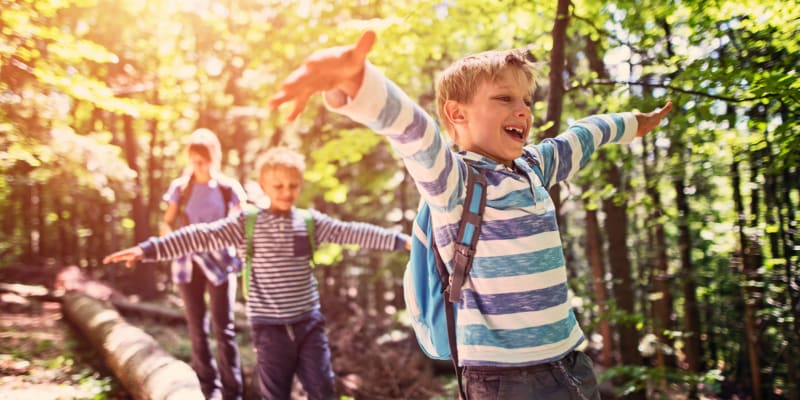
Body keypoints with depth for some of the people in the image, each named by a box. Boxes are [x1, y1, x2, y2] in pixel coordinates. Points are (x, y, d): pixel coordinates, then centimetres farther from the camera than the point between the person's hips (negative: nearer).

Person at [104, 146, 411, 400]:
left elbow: (351, 232, -1)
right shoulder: (247, 223, -5)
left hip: (309, 323, 2)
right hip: (271, 328, -2)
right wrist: (148, 249, -20)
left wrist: (400, 240, -6)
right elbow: (201, 236, -12)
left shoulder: (311, 221, 3)